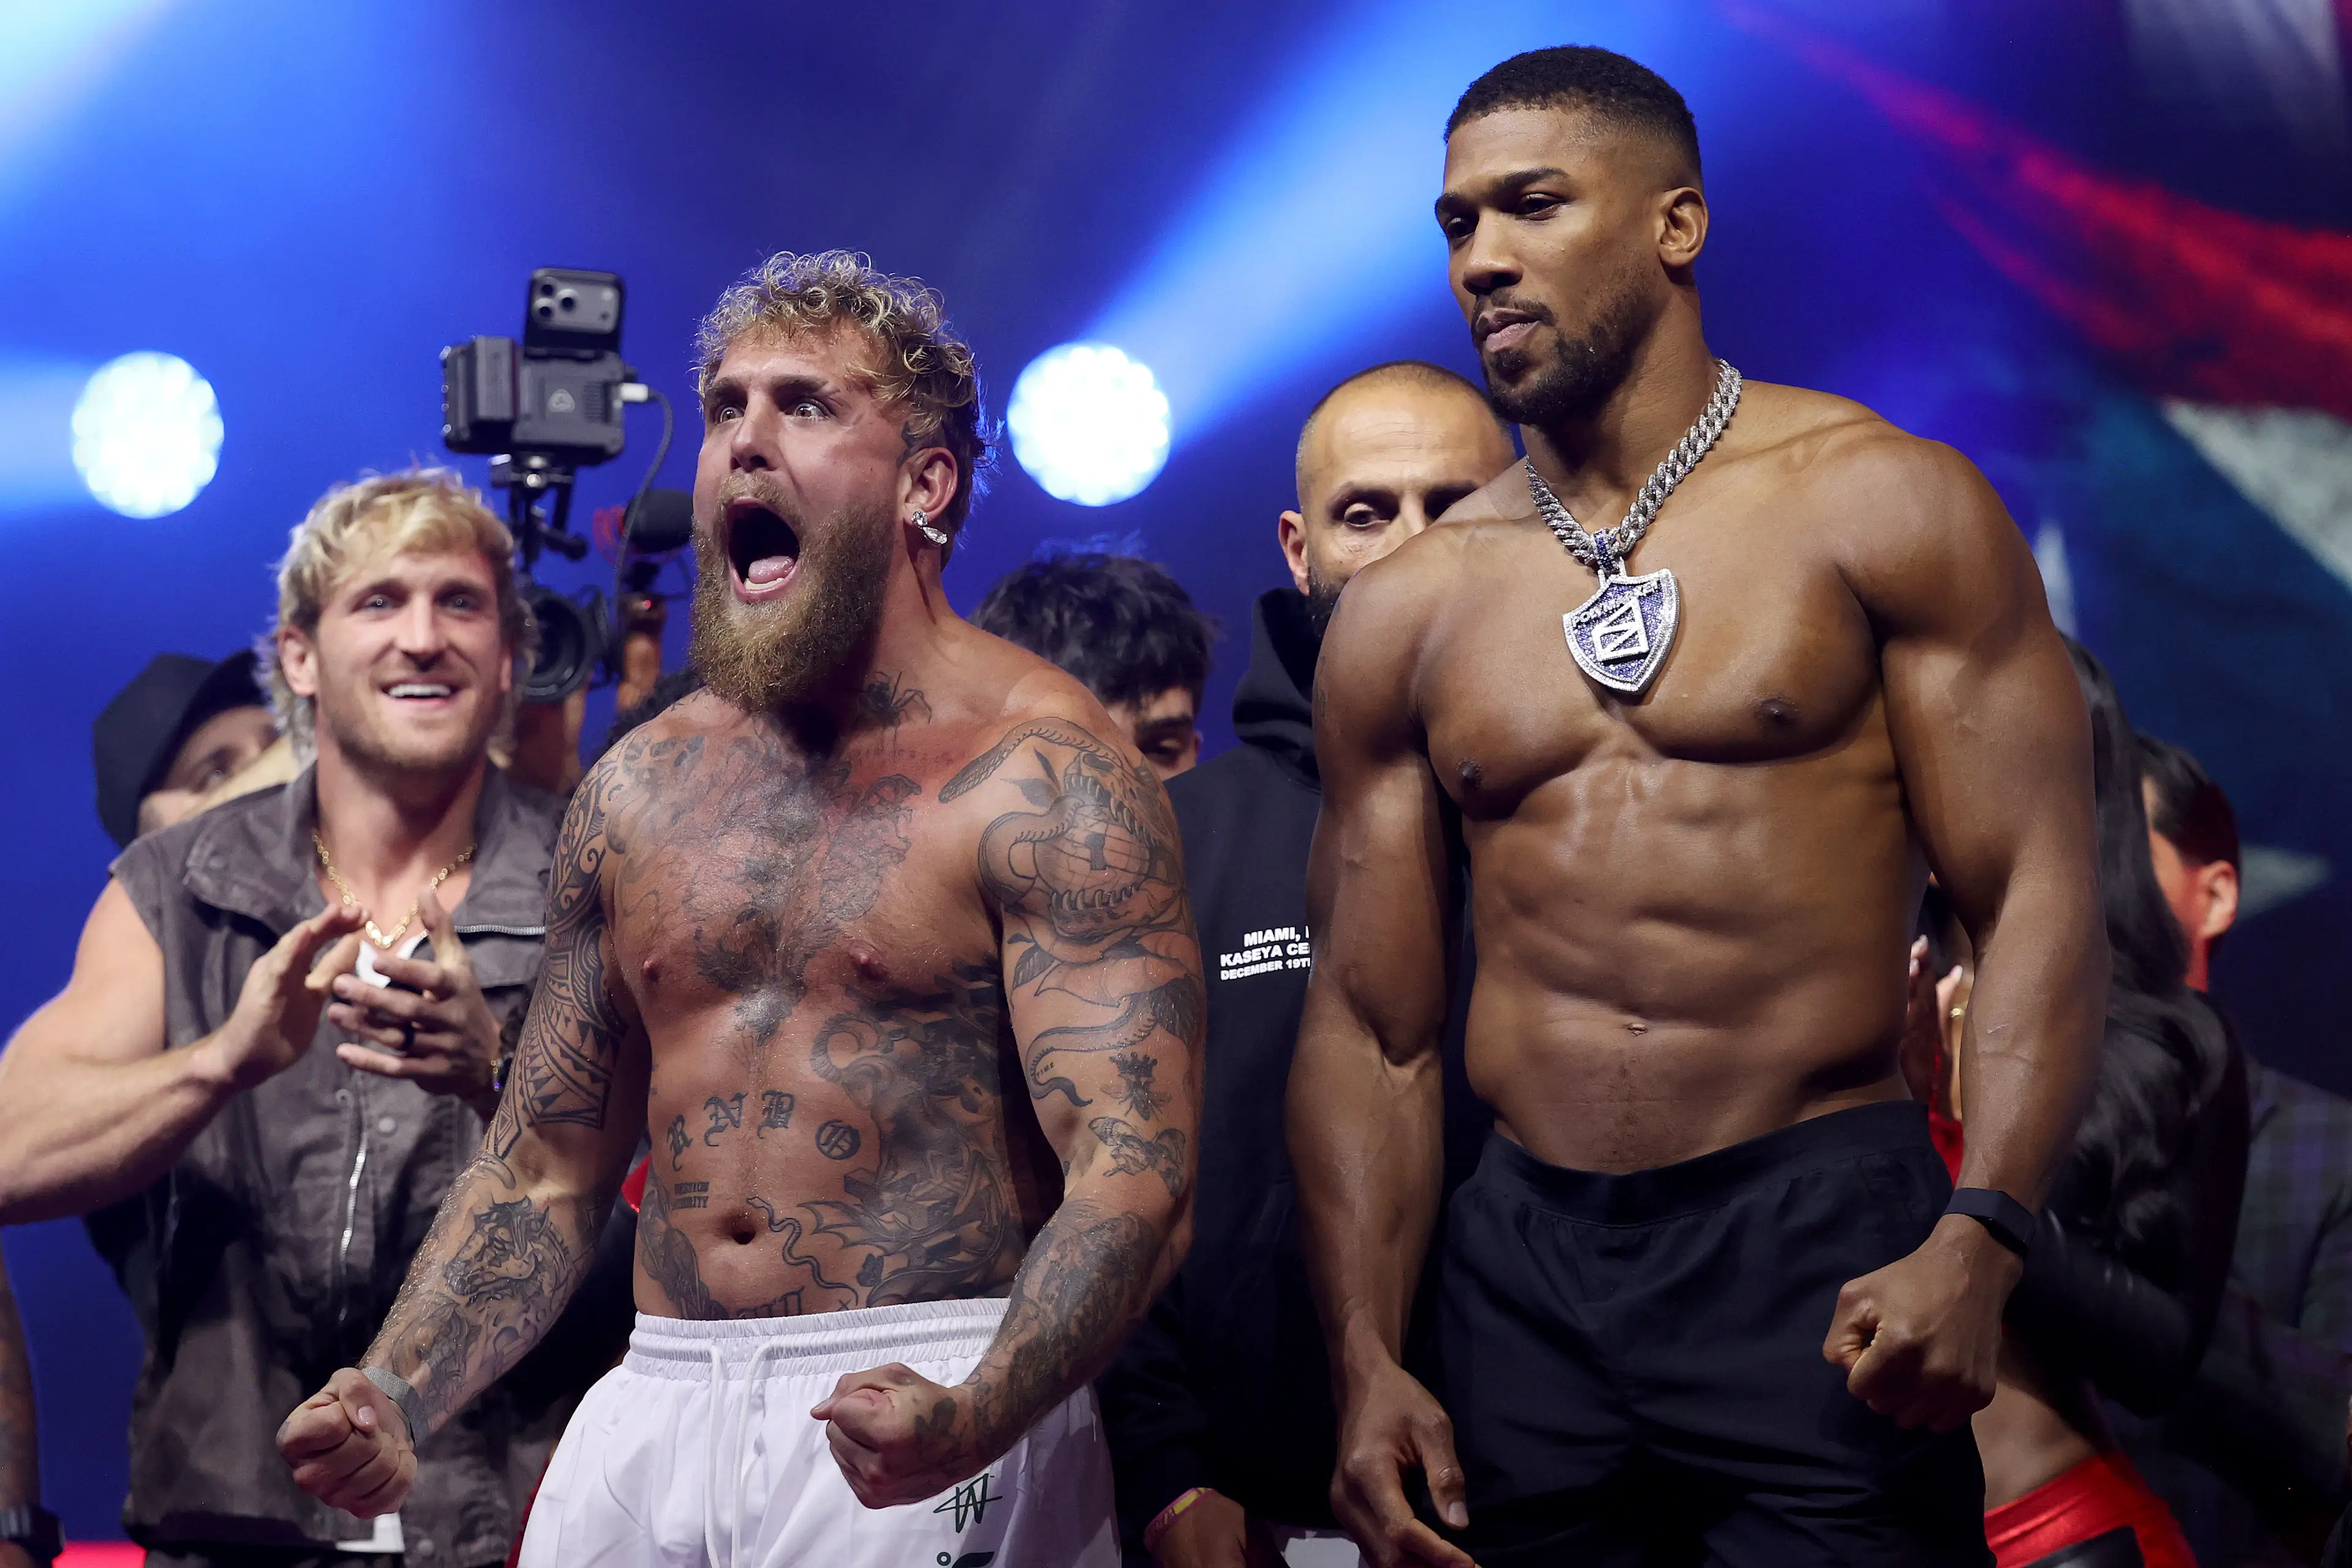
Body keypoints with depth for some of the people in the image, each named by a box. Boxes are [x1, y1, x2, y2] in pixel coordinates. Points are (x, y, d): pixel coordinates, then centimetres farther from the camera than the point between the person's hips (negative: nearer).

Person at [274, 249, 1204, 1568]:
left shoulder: (1045, 775, -8)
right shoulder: (639, 788, 10)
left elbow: (1133, 1175, -17)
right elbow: (546, 1175, 15)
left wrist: (976, 1419, -33)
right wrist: (395, 1401, -1)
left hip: (921, 1413, -5)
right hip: (654, 1414, 5)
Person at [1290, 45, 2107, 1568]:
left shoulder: (1883, 506, 1)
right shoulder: (1406, 613, 11)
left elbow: (2038, 896, -5)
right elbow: (1373, 1026, 12)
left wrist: (1976, 1241, -19)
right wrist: (1368, 1365, 1)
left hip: (1820, 1238, -3)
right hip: (1526, 1263, 3)